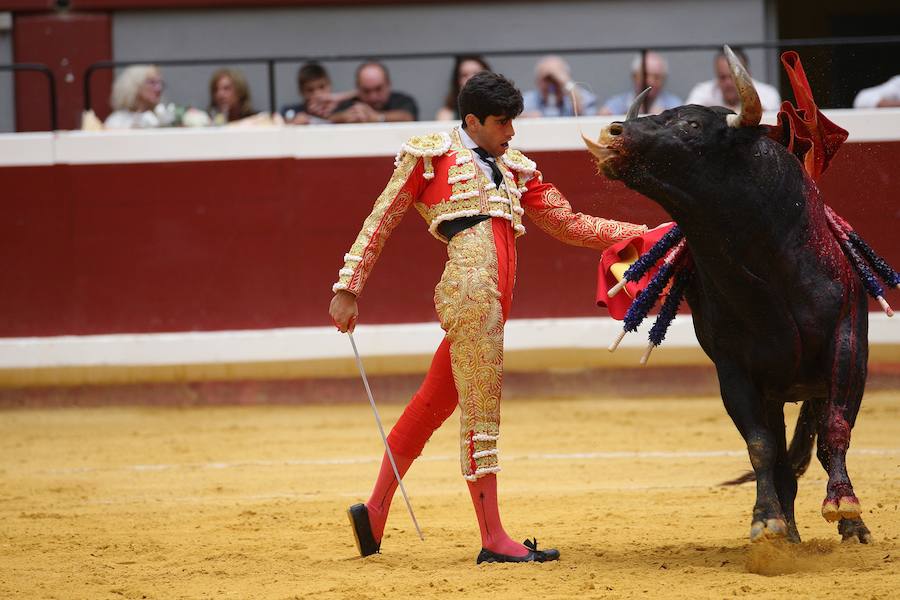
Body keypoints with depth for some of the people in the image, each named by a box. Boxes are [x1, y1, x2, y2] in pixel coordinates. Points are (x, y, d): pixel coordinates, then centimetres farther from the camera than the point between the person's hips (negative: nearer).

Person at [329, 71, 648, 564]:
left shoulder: (514, 170, 24)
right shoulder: (431, 155, 6)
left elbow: (569, 223, 24)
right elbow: (380, 223, 7)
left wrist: (642, 235, 15)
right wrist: (348, 289, 1)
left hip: (495, 299, 7)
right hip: (469, 287, -7)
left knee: (436, 402, 13)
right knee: (481, 408, -7)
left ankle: (375, 511, 23)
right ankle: (493, 540, -6)